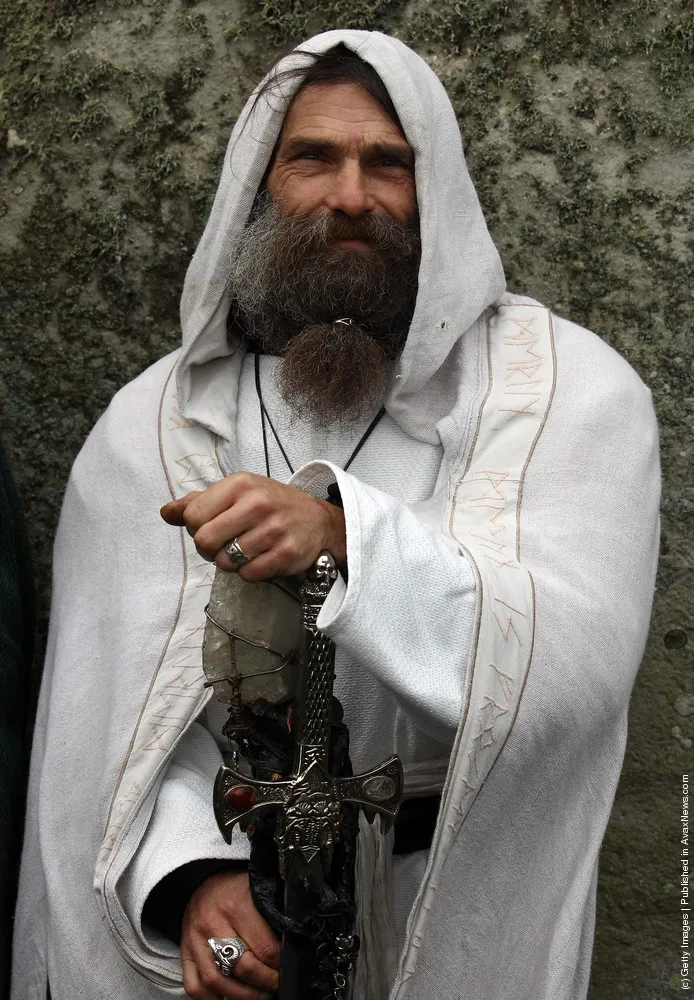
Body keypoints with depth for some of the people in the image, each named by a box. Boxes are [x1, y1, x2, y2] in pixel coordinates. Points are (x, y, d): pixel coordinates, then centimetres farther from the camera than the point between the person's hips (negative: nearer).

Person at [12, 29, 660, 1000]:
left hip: (467, 908, 0)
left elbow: (578, 657, -22)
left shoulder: (570, 388, -9)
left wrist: (346, 536, -35)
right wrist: (190, 873, -28)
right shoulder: (150, 427, -4)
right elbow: (121, 704, -10)